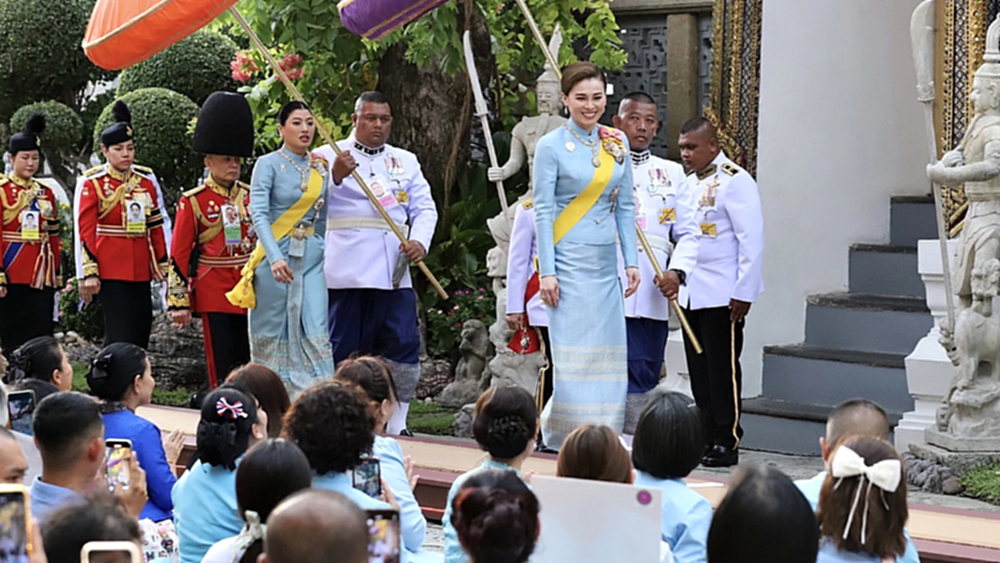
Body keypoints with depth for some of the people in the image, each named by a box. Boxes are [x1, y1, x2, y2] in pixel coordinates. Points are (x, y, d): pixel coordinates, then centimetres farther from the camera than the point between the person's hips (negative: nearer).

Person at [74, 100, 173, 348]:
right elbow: (84, 231, -7)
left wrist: (163, 263, 11)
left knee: (141, 329, 6)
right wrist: (88, 274, -11)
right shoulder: (92, 183, -4)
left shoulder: (147, 179, 9)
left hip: (141, 269, 5)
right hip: (109, 270, -5)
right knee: (120, 333, -7)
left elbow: (159, 224, 13)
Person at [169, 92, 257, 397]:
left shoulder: (250, 196, 9)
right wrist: (179, 301, -8)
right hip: (214, 291, -5)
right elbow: (179, 254, -4)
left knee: (245, 360, 7)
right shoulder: (194, 201, -4)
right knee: (222, 364, -2)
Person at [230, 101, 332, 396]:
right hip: (276, 254, -4)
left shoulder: (320, 167, 11)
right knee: (272, 334, 4)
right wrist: (275, 258, -28)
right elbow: (259, 214, -16)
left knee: (316, 334, -6)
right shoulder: (269, 164, -4)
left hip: (313, 258, 4)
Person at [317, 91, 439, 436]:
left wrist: (420, 241, -5)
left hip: (395, 274, 4)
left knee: (404, 347, -3)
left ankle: (395, 426, 5)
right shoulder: (329, 156, 7)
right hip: (347, 274, -3)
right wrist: (334, 177, -20)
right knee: (344, 350, -2)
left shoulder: (406, 161, 19)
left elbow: (424, 208, 13)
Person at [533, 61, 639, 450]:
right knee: (574, 354, -7)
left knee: (608, 354, 3)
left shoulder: (617, 142, 10)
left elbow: (625, 206, 14)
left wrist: (631, 260, 7)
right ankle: (564, 441, 4)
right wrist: (546, 271, -12)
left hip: (605, 263, 5)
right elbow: (543, 212, -6)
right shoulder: (551, 146, -4)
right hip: (569, 260, -5)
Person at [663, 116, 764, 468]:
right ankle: (705, 439, 15)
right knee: (699, 371, 9)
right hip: (690, 294, 8)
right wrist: (675, 275, 9)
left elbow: (752, 239, -12)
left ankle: (727, 442, 3)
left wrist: (744, 293, -16)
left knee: (723, 370, -3)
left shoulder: (734, 181, -8)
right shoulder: (688, 183, 16)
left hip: (722, 295, -8)